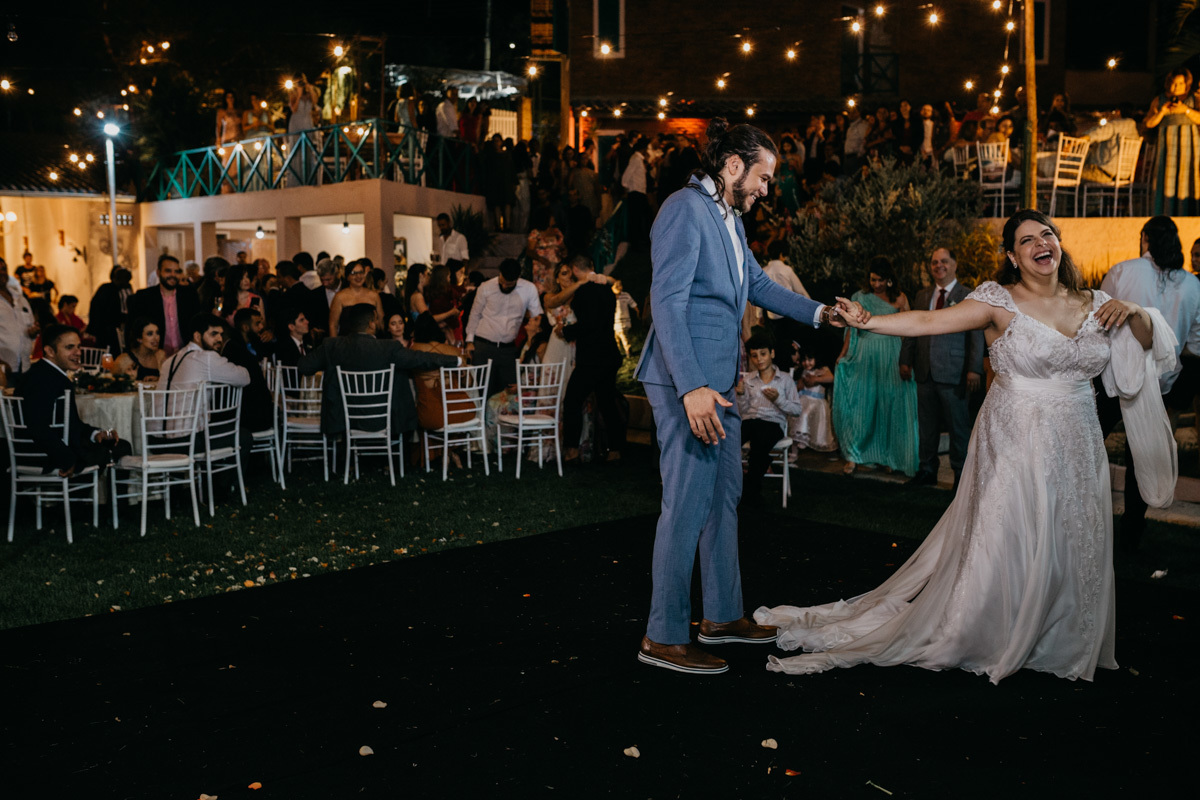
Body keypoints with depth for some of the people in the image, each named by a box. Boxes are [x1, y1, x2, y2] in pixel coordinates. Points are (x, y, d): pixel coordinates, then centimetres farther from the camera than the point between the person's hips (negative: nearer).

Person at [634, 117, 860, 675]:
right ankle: (664, 636, 4)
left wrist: (819, 313, 15)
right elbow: (667, 301, -21)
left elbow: (757, 284, 27)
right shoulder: (686, 209, -13)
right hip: (687, 381, -10)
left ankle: (723, 615, 28)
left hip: (718, 379, 10)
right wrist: (692, 387, -28)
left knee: (724, 497, 15)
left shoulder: (729, 218, 17)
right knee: (687, 503, -6)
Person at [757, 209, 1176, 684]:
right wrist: (864, 321, -24)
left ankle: (1058, 645, 27)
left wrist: (1134, 312, -4)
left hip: (1076, 449, 5)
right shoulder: (1000, 301, -6)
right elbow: (927, 322, -14)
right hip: (1015, 445, -4)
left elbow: (1152, 342, 17)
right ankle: (986, 638, 16)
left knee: (1070, 550, 9)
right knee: (1003, 545, -2)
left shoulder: (1093, 304, 8)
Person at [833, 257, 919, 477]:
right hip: (864, 357, 1)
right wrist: (843, 354, 4)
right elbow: (852, 327, 9)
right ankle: (853, 456, 1)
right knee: (860, 403, -3)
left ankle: (887, 456, 14)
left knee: (889, 404, 3)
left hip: (890, 359, 0)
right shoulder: (860, 298, 9)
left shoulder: (899, 298, 5)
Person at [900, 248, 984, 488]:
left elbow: (977, 336, -5)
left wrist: (974, 369, -13)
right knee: (927, 426, 11)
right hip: (925, 372, 5)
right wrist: (905, 360, 9)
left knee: (958, 426, 1)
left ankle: (961, 474, 11)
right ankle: (927, 470, 21)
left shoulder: (968, 296, -1)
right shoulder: (922, 296, 15)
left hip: (953, 374, -5)